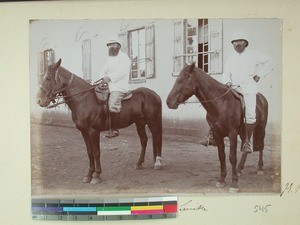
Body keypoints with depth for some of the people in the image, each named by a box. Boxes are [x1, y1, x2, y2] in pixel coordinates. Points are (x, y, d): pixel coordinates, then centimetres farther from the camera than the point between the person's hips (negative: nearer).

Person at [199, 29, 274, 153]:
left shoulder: (254, 55, 5)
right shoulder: (231, 58, 16)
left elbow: (269, 63, 11)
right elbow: (226, 74, 18)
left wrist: (259, 75, 3)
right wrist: (227, 82, -4)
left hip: (249, 88, -4)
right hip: (233, 88, 4)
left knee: (250, 114, -23)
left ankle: (247, 142, -12)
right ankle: (212, 136, -10)